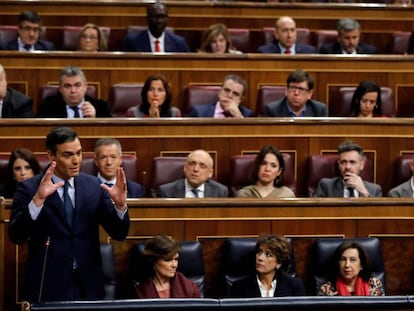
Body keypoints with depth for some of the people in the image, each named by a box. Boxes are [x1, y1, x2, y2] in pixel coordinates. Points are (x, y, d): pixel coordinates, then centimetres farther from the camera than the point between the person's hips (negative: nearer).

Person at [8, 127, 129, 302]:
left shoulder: (94, 186, 4)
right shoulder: (28, 189, -5)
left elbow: (119, 234, 4)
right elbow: (16, 236, -16)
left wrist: (120, 204, -16)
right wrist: (38, 200, -29)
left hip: (89, 288, 3)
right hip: (47, 288, -3)